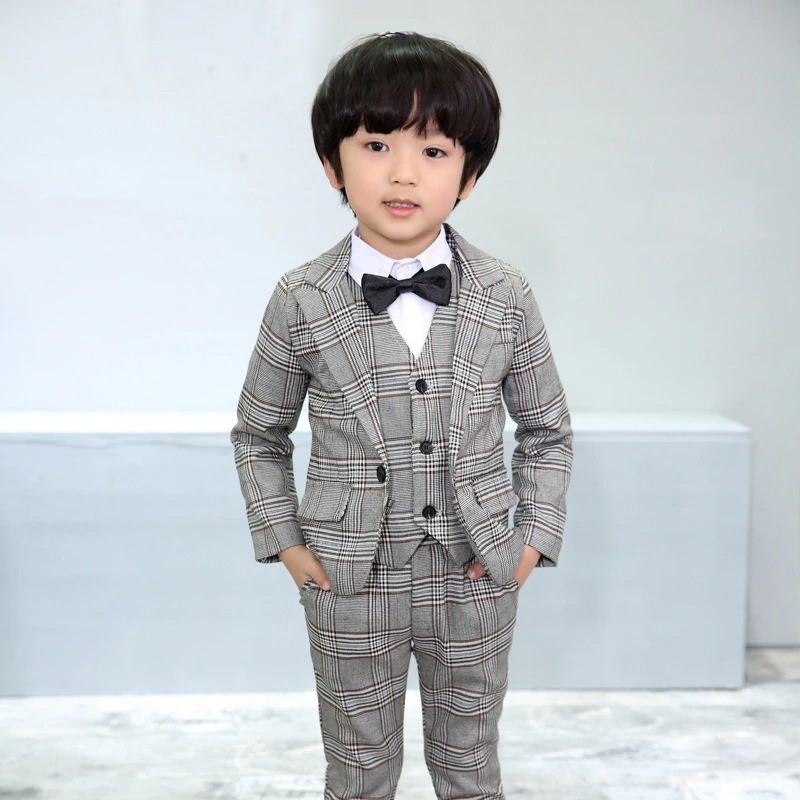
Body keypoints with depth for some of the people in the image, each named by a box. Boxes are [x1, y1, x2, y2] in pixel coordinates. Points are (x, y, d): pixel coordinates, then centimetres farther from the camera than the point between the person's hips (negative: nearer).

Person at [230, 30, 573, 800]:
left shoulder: (505, 298, -6)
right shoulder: (302, 301, -8)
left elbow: (546, 429, 7)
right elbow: (258, 432, 5)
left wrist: (536, 536, -1)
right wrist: (282, 539, -1)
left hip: (474, 581, 1)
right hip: (350, 589, -1)